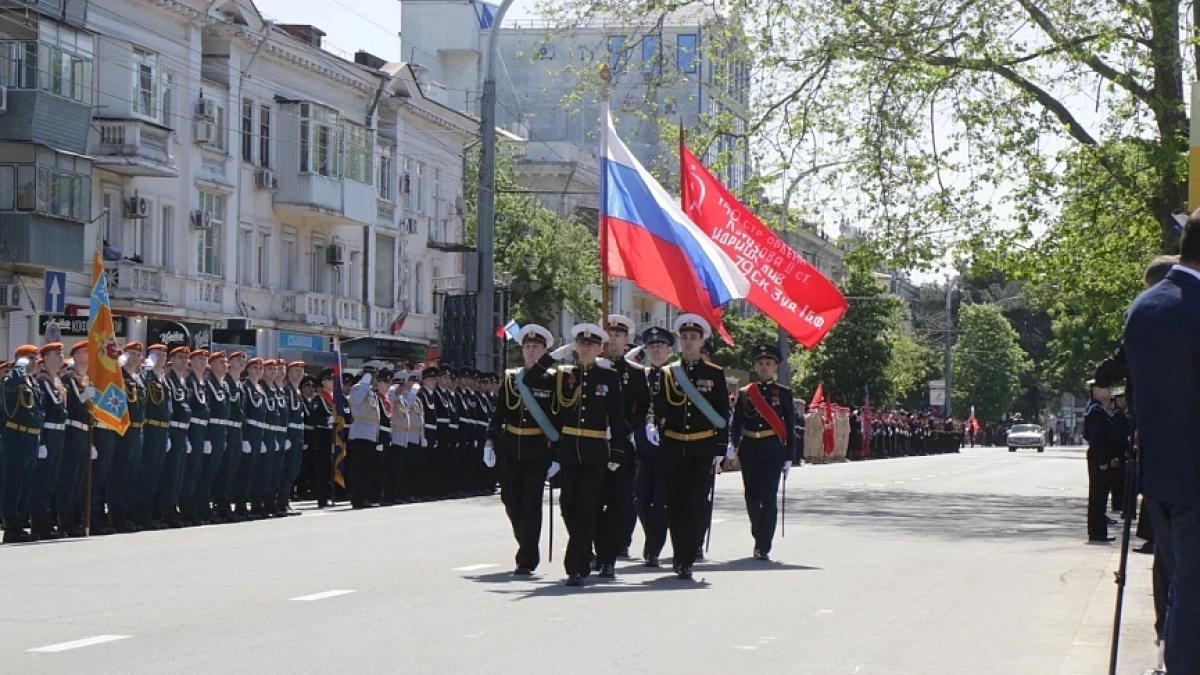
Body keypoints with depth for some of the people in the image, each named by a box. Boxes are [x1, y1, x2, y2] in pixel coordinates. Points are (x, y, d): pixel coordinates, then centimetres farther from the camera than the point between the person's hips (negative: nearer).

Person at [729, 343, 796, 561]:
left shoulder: (784, 393, 4)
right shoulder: (745, 393, 9)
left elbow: (790, 427, 4)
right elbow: (736, 423, 5)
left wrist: (789, 457, -1)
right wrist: (733, 445, -13)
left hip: (772, 451, -3)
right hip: (749, 450, 3)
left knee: (768, 497, -9)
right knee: (752, 498, 9)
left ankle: (763, 547, -8)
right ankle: (759, 539, 26)